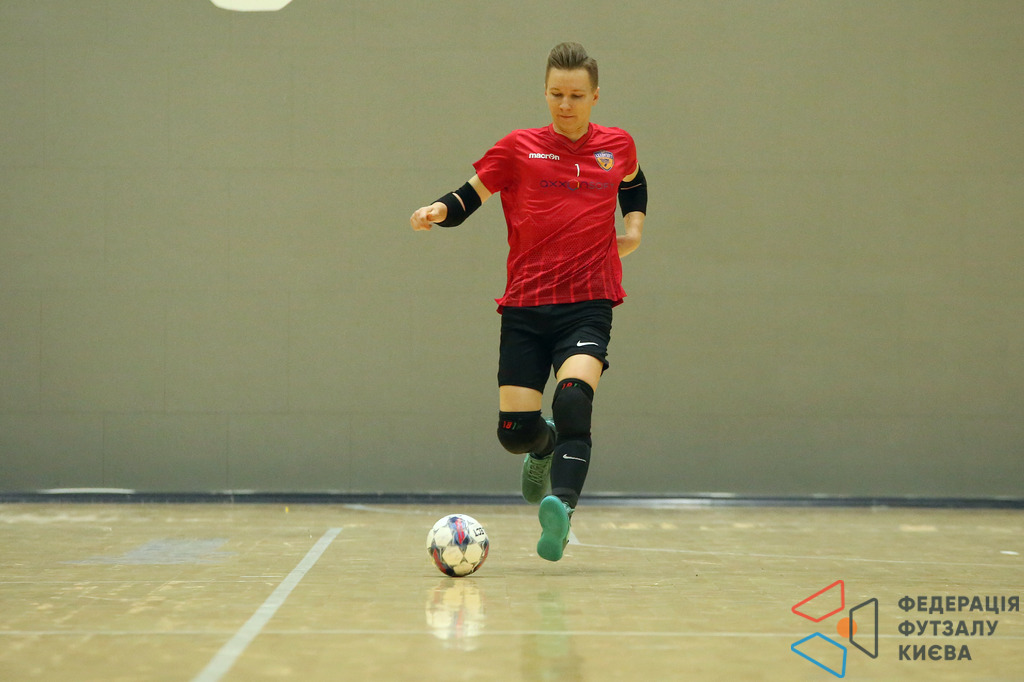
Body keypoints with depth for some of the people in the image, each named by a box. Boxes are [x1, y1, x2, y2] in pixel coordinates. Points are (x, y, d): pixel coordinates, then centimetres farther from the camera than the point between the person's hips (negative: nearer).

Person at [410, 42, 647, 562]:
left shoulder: (617, 146, 10)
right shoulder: (518, 148, 4)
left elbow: (633, 183, 32)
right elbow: (468, 197, 8)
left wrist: (634, 226, 14)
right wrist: (439, 211, -14)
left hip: (588, 304, -1)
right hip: (525, 305, 1)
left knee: (573, 398, -28)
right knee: (514, 430, -2)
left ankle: (560, 507, -37)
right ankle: (546, 447, 34)